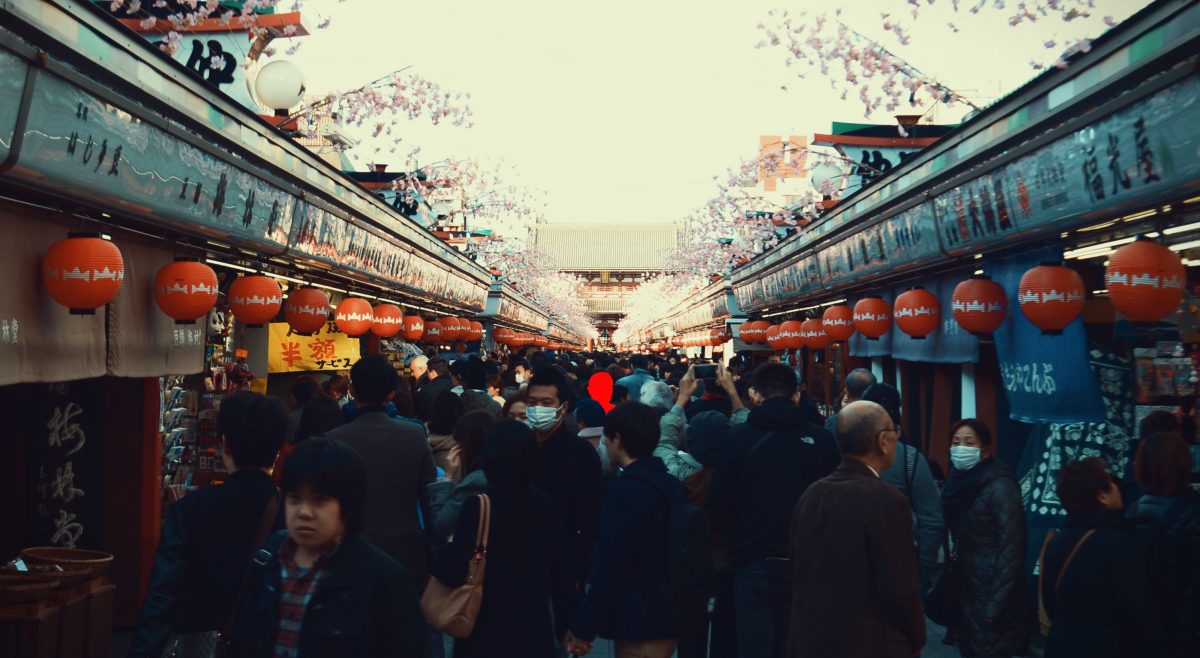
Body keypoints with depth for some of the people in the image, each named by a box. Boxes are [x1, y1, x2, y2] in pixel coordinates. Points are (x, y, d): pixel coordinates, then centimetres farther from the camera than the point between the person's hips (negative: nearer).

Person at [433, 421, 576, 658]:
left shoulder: (477, 507, -14)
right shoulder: (545, 506, -3)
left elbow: (452, 574, -14)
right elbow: (561, 572, 1)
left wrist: (450, 546, 6)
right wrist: (564, 626, 11)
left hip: (486, 631, -3)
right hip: (533, 630, 3)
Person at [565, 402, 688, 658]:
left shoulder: (623, 491, -18)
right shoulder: (672, 485, 7)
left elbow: (610, 570, -21)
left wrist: (583, 627, -12)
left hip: (639, 625, -8)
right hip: (666, 619, 8)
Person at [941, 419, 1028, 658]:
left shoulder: (1000, 487, -15)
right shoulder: (957, 482, 6)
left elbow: (1010, 548, -17)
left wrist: (995, 604, -18)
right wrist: (947, 585, 6)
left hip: (992, 588, -7)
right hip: (965, 587, 7)